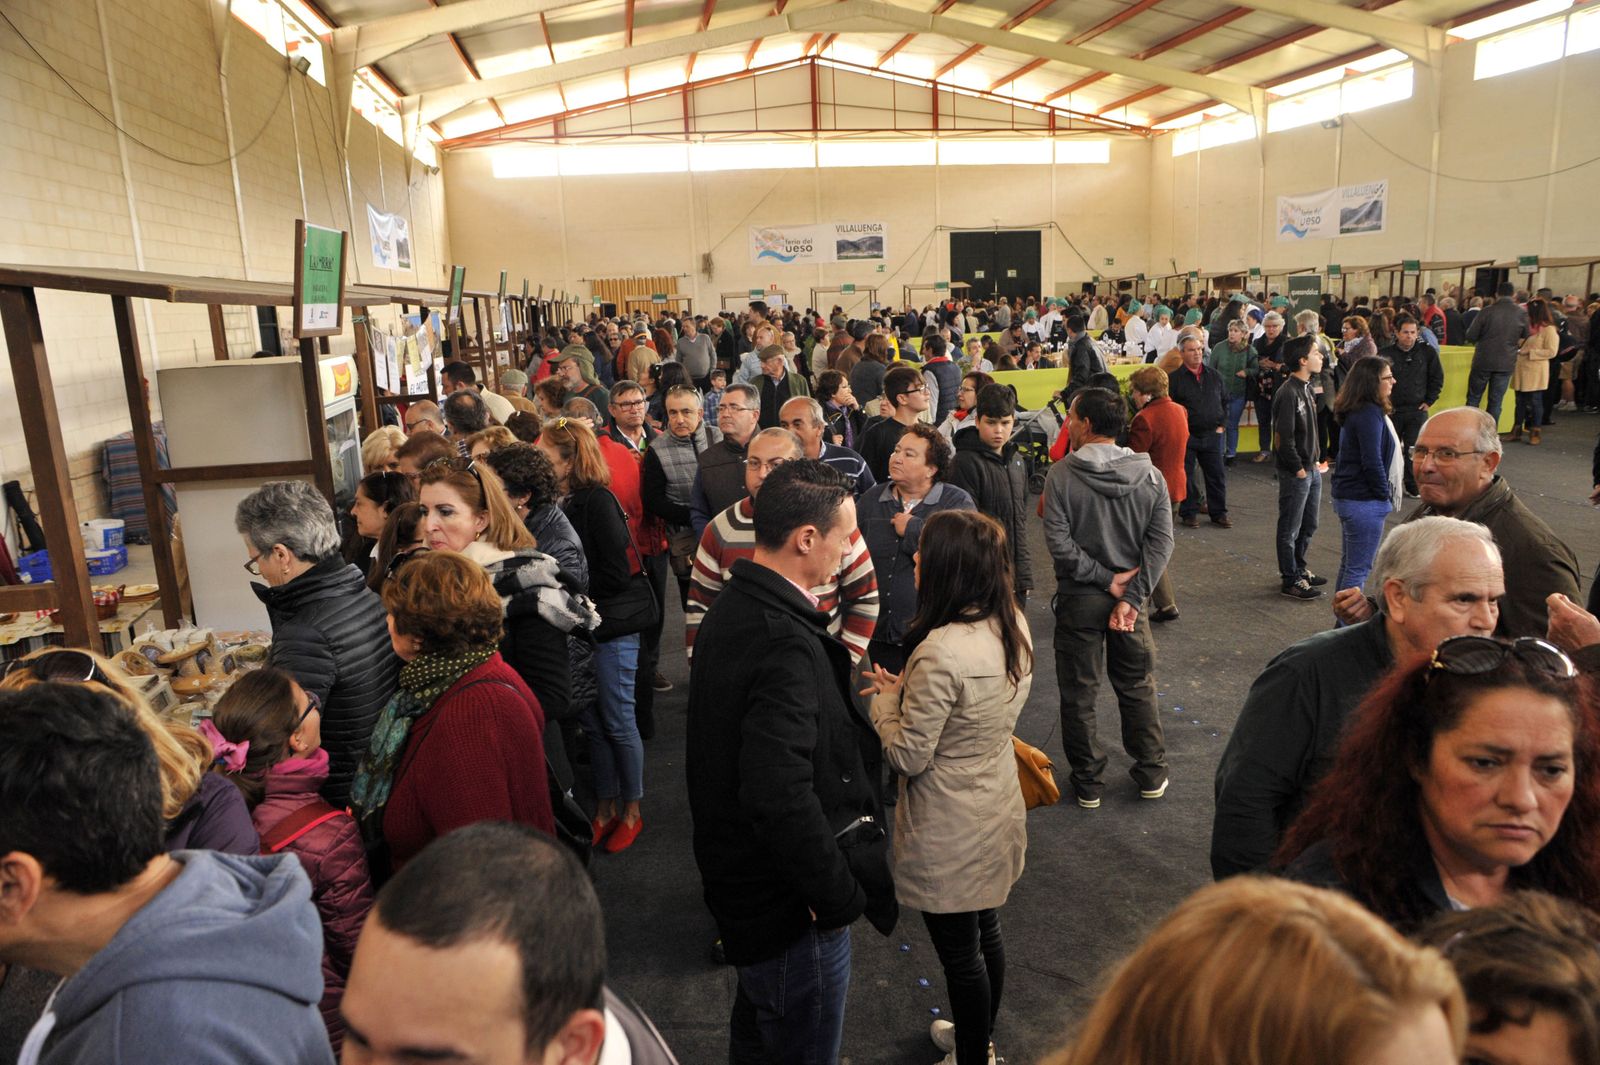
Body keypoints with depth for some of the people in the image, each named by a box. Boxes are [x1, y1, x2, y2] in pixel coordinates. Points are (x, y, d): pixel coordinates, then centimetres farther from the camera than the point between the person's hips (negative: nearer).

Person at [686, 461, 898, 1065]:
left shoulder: (732, 608, 2)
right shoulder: (785, 642, -30)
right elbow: (782, 798, -35)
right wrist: (842, 896, -23)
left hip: (741, 880, 9)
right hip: (791, 907, -9)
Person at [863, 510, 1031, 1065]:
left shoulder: (939, 651, -32)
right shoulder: (1013, 625, -6)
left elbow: (908, 756, -23)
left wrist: (886, 699, -7)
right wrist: (908, 689, 0)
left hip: (950, 834, -8)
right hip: (996, 812, 8)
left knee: (959, 951, 14)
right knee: (986, 931, 26)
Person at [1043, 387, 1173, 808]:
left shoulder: (1061, 475, -14)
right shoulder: (1150, 474, -4)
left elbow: (1059, 542, -19)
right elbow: (1161, 542, -10)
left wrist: (1105, 580, -12)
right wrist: (1130, 595, -12)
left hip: (1078, 599, -3)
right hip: (1129, 597, 3)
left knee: (1078, 694, 11)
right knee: (1137, 687, 19)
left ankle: (1088, 782, 22)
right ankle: (1152, 775, 30)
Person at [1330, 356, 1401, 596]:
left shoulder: (1358, 410, 11)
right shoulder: (1369, 414, -19)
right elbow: (1372, 462, -21)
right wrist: (1384, 494, -10)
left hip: (1347, 496, 10)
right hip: (1364, 501, -10)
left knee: (1348, 564, 18)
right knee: (1358, 569, -3)